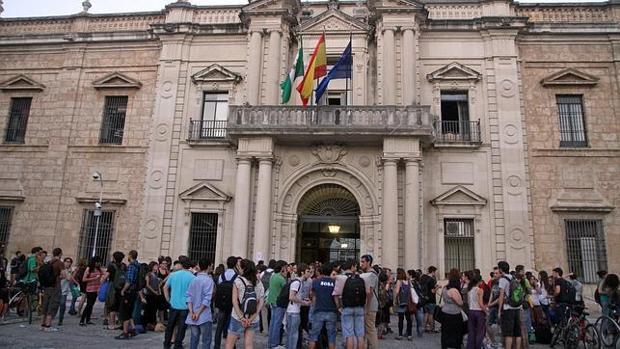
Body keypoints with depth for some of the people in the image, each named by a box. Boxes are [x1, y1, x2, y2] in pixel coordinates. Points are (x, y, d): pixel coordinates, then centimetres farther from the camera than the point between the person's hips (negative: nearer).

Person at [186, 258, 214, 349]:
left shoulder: (194, 279, 6)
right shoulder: (209, 280, -11)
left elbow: (189, 296, 2)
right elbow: (207, 299, -17)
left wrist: (191, 312, -4)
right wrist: (198, 313, -11)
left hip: (193, 316, 6)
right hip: (204, 316, -6)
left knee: (194, 339, 12)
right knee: (206, 340, 2)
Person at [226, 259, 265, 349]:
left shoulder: (238, 280, -8)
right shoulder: (258, 282, 2)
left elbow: (234, 301, -12)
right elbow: (261, 301, -2)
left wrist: (241, 317, -12)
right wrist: (252, 317, -5)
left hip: (237, 318, -4)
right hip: (253, 320, 4)